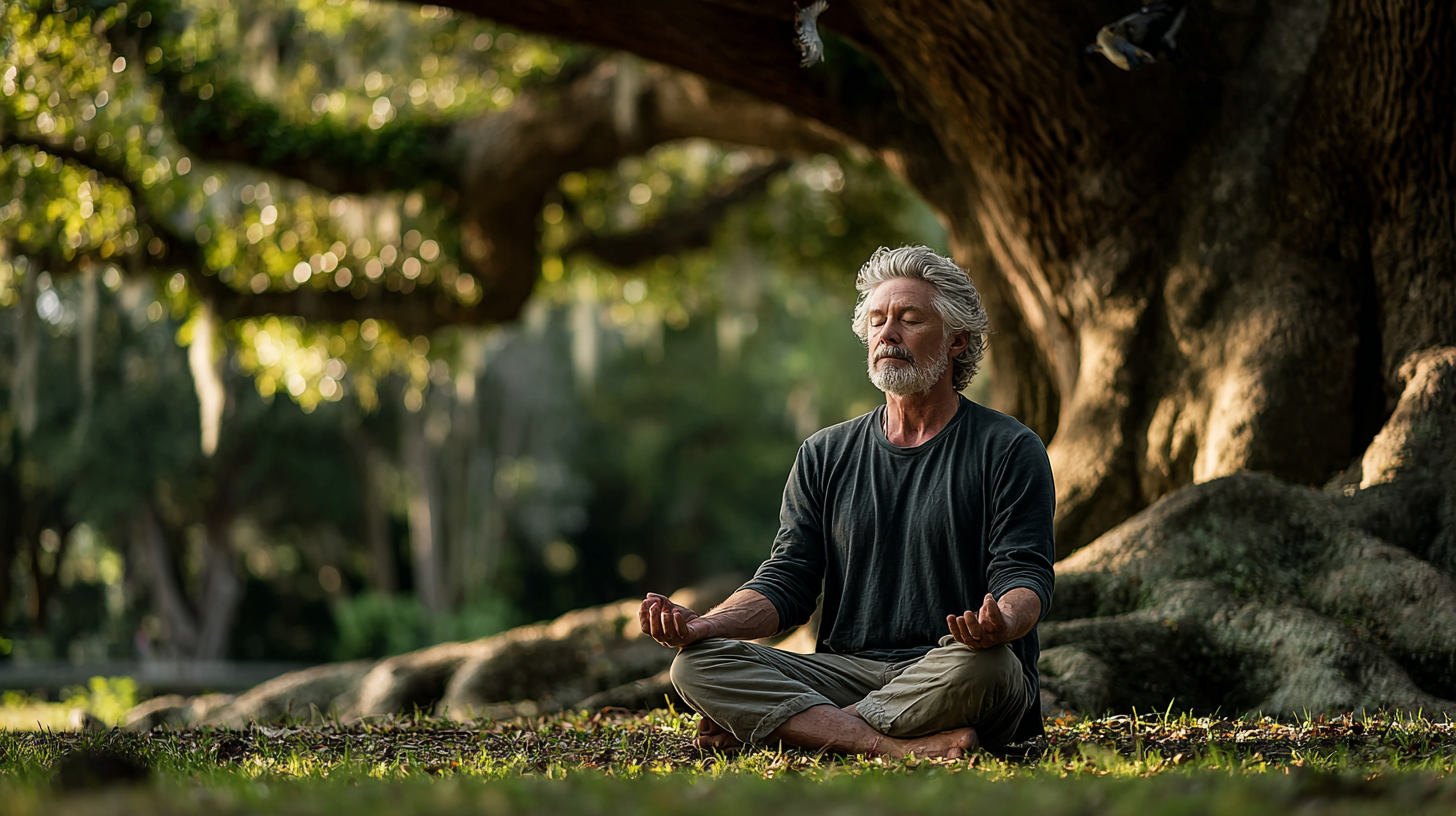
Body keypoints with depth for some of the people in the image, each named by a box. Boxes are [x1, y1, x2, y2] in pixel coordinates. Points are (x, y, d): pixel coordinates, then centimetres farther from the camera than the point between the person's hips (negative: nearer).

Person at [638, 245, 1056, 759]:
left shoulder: (1008, 449, 5)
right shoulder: (825, 456, 17)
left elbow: (1025, 577, -5)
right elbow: (787, 582, 10)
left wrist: (1003, 622, -31)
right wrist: (703, 624, -11)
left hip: (945, 678, -3)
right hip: (847, 672, 3)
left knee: (977, 663, -40)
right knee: (695, 665, -19)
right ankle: (896, 747, -33)